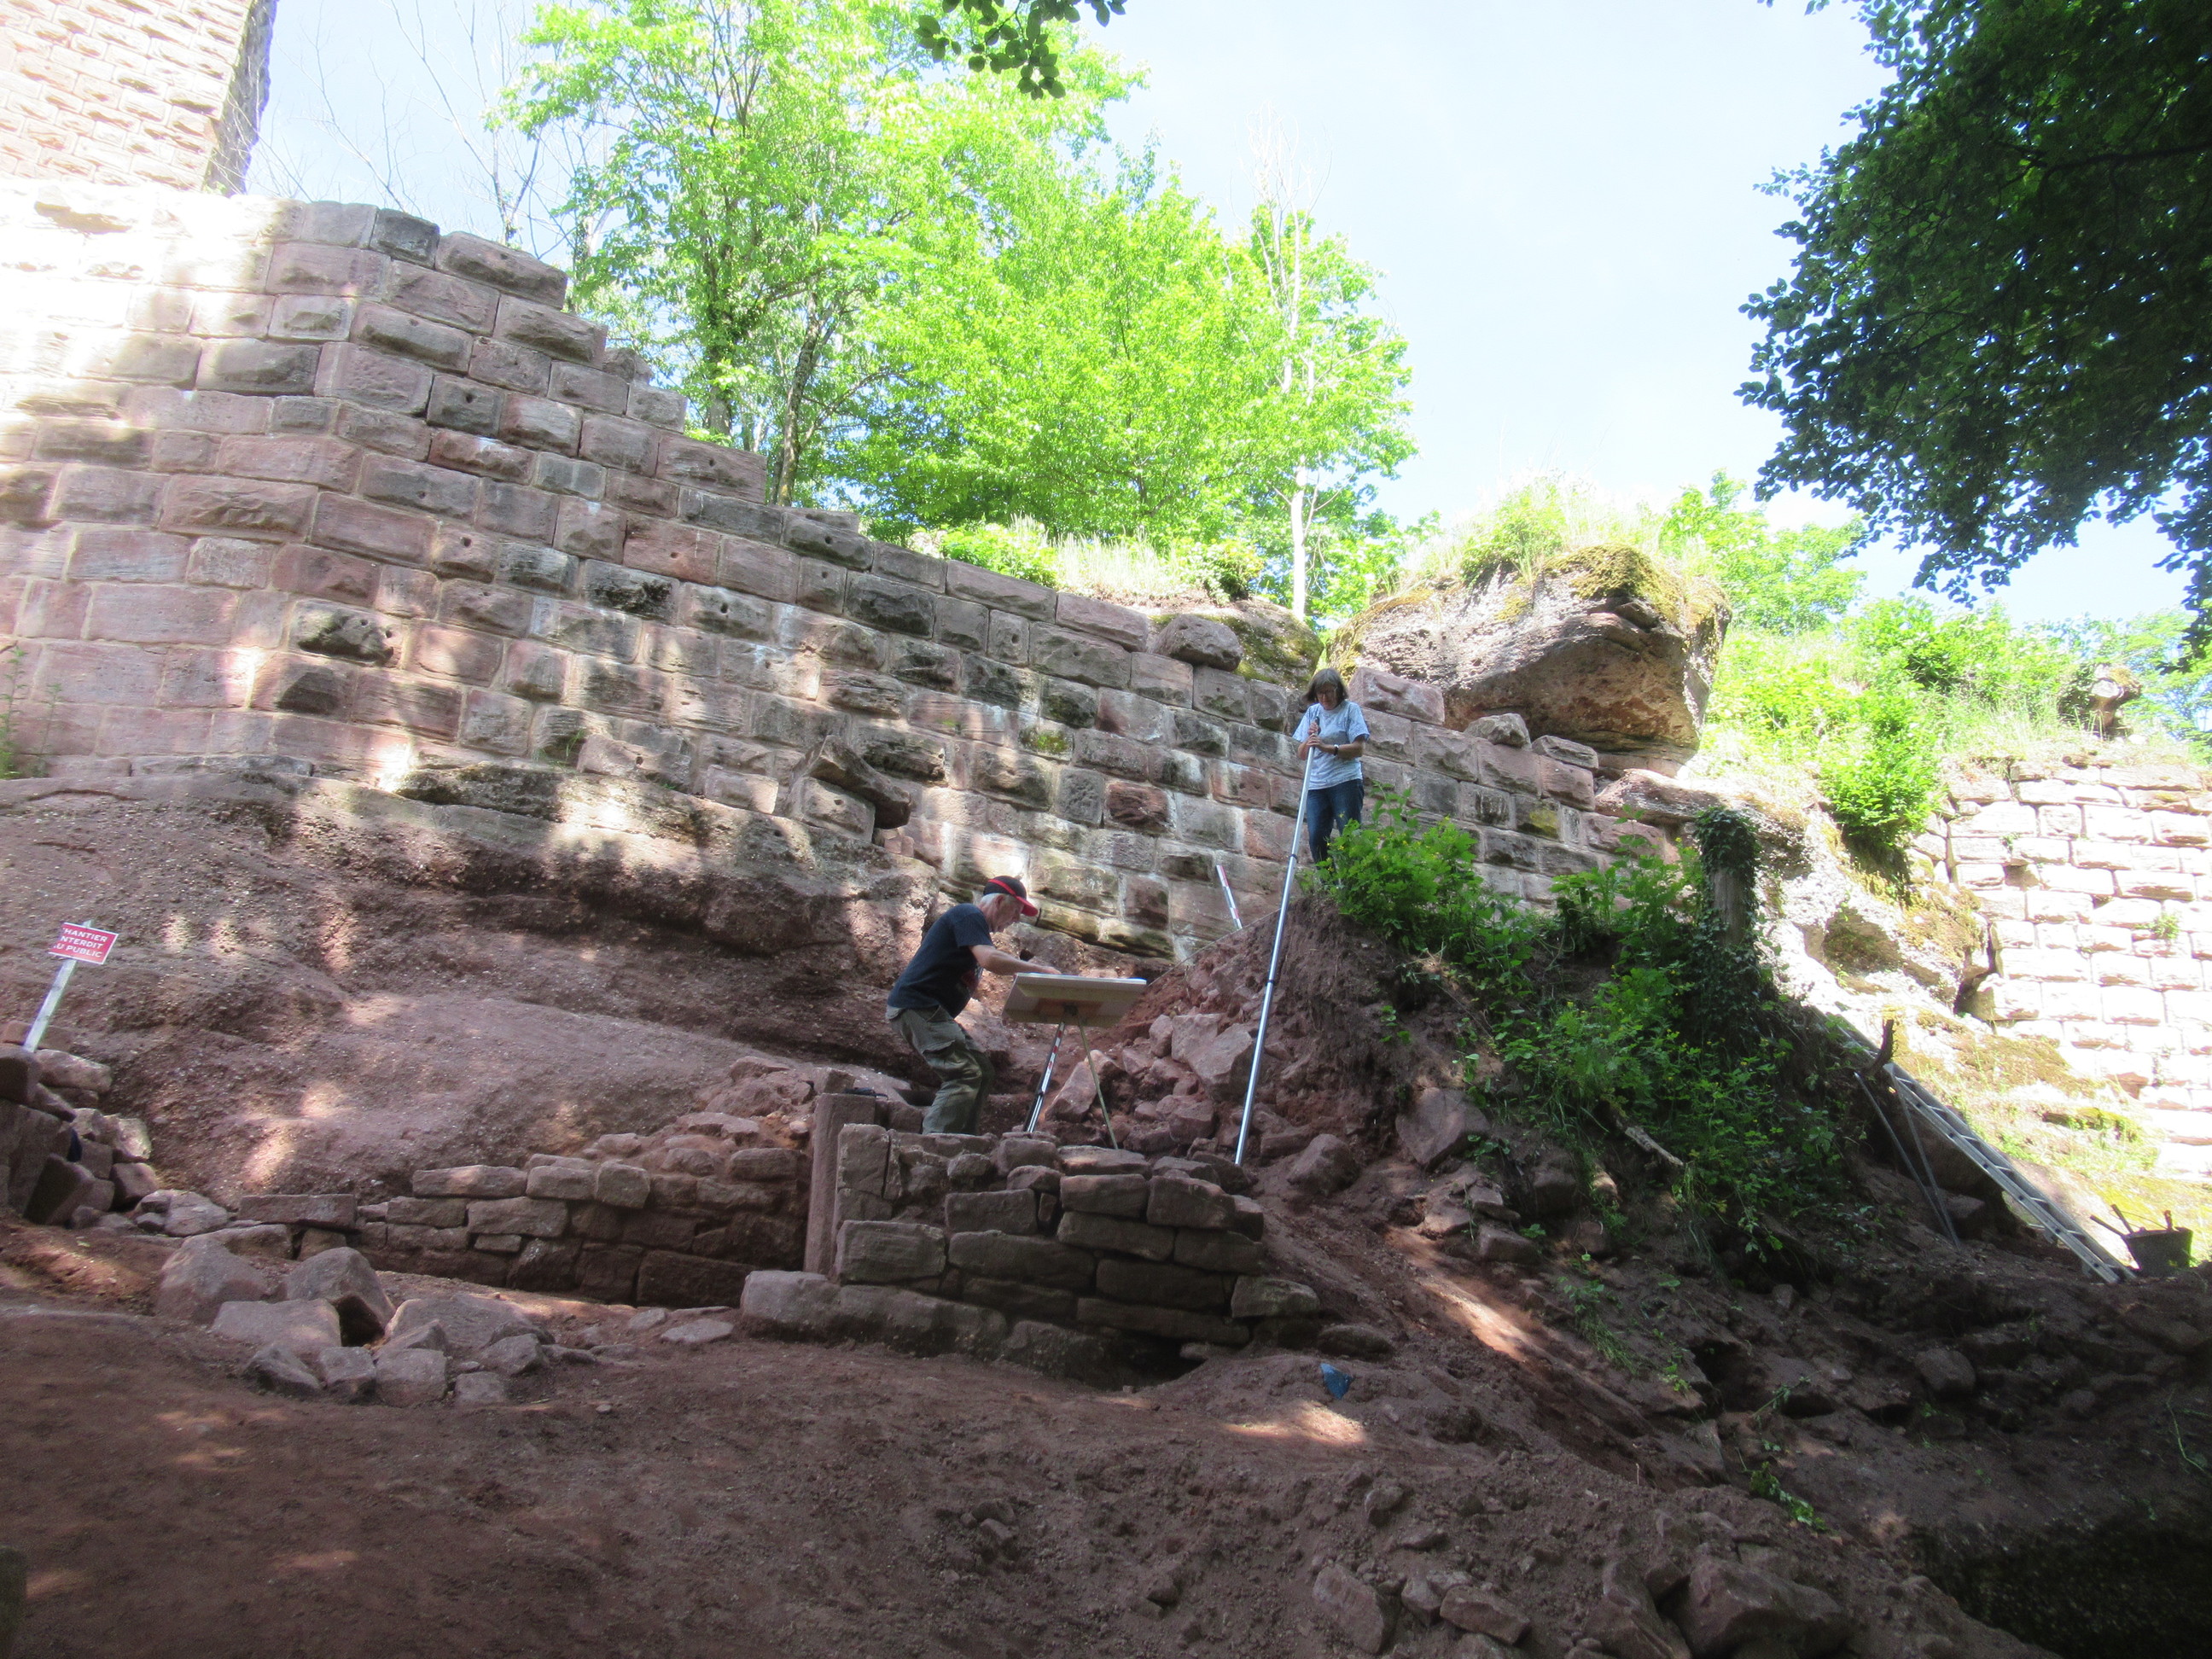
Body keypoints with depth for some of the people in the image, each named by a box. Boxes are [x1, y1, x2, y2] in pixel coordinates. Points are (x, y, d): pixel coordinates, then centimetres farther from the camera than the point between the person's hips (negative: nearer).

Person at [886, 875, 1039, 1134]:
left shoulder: (972, 921, 23)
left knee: (983, 1073, 9)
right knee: (964, 1074, -20)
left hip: (934, 1012, 11)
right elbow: (990, 960, -25)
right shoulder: (968, 915, -11)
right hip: (916, 1004, -11)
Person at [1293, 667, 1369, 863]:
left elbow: (1359, 748, -8)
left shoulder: (1350, 709, 3)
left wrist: (1328, 748, -18)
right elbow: (1301, 755, 15)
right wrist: (1309, 740, -6)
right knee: (1316, 839, -4)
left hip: (1345, 782, -4)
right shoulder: (1312, 712, 16)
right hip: (1316, 785, 4)